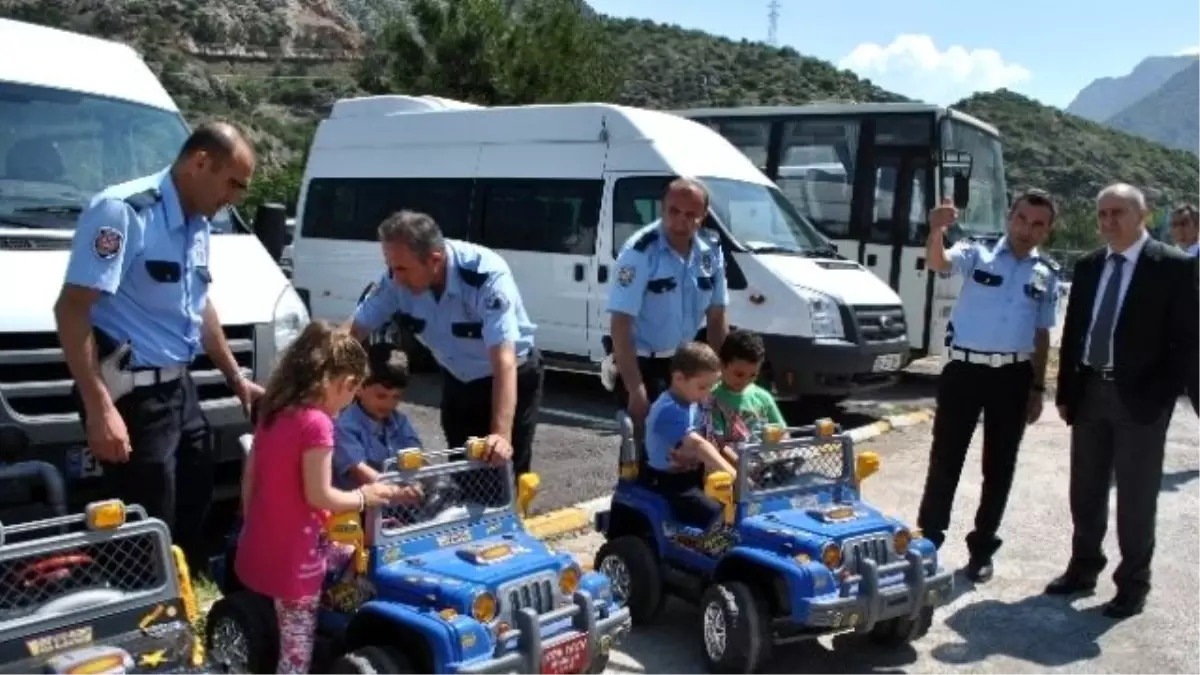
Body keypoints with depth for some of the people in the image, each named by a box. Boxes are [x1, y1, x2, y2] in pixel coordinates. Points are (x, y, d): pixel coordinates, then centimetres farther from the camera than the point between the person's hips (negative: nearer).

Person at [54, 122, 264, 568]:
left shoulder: (197, 225, 9)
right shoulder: (123, 211, -17)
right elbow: (72, 309, -22)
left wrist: (236, 378, 23)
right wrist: (100, 408, -27)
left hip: (178, 387, 9)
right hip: (130, 393, -9)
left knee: (194, 514, 18)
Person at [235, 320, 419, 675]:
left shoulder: (274, 412, 5)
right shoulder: (316, 422, -20)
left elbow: (249, 476, 12)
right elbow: (319, 495, -20)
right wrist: (365, 497, -6)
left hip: (260, 546, 9)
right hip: (292, 553, -8)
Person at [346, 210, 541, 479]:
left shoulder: (487, 276, -36)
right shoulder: (397, 279, -21)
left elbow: (504, 360, -42)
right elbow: (355, 331, -10)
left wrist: (502, 434, -52)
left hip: (514, 378, -5)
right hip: (458, 382, 5)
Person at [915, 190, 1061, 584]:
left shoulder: (1047, 274, 8)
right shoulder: (977, 254, -2)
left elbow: (1042, 334, 13)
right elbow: (937, 263, -23)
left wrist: (1037, 388, 11)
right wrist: (937, 231, -44)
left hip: (1013, 377, 3)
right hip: (964, 370, -3)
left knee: (999, 466, 11)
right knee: (945, 459, 3)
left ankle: (982, 547, 25)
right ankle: (927, 541, 15)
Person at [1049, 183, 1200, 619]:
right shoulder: (1088, 267, 9)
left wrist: (1165, 394, -15)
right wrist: (1066, 392, 8)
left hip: (1140, 398, -5)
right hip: (1090, 392, 5)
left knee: (1135, 497, 4)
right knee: (1086, 490, 15)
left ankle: (1133, 584, 17)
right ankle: (1083, 568, 30)